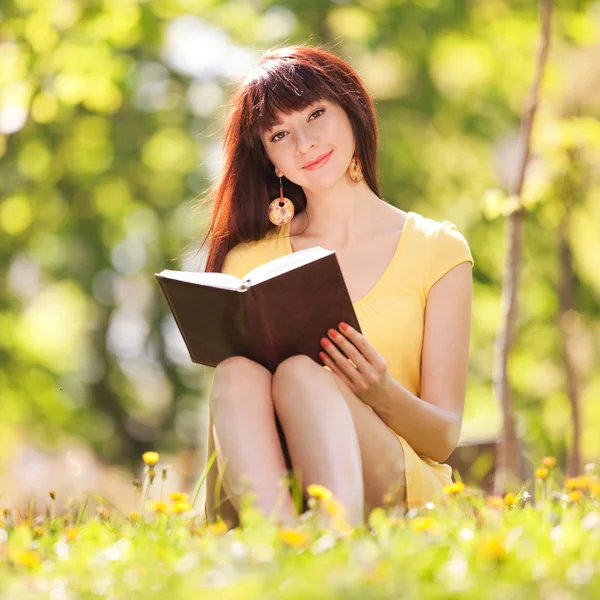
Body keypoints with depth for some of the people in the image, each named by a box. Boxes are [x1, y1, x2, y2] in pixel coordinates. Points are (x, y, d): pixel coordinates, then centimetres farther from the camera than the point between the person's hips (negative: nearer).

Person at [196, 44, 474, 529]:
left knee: (300, 372, -31)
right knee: (237, 371, -29)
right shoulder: (249, 260, 16)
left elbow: (443, 438, 4)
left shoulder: (437, 249, 10)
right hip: (264, 492, 2)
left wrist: (382, 394, -18)